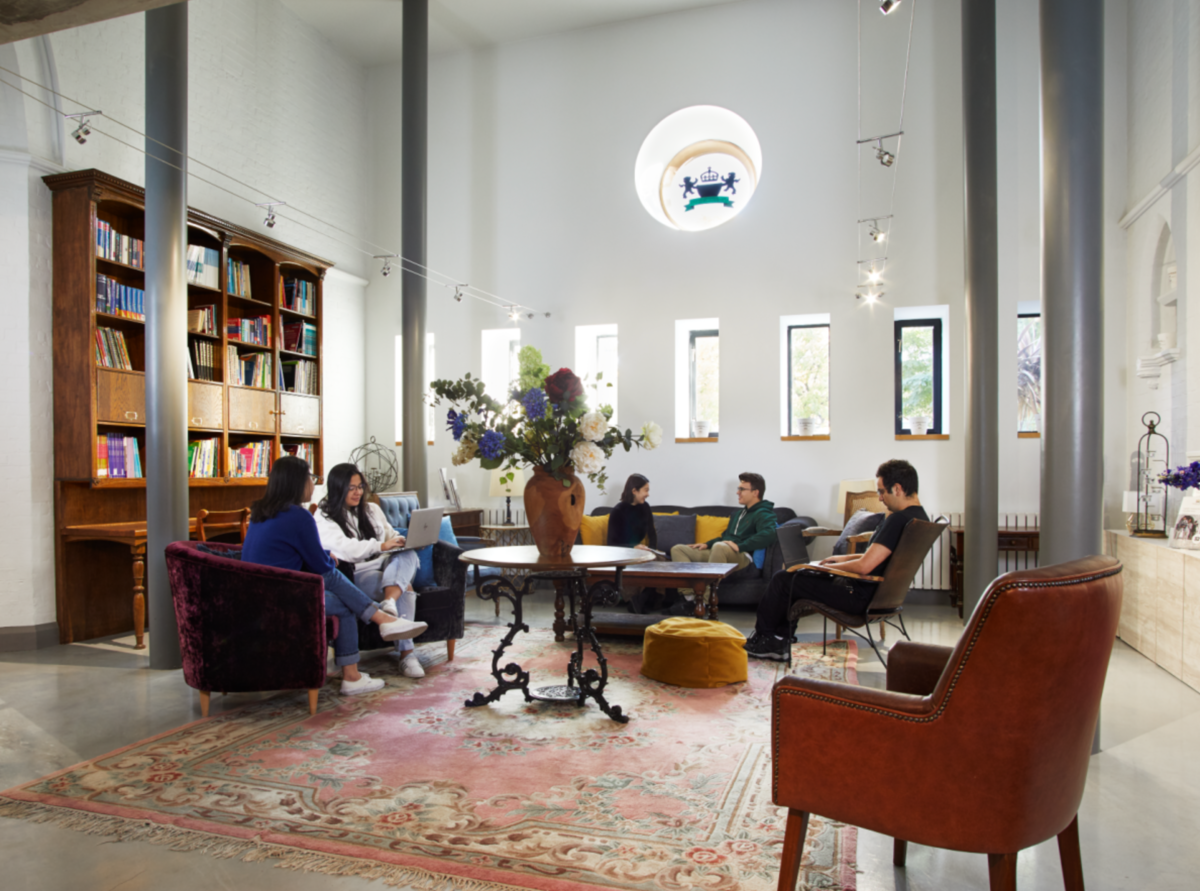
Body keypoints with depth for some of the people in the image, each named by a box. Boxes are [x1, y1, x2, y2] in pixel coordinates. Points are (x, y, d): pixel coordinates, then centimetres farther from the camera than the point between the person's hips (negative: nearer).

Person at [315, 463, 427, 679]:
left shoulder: (372, 509, 20)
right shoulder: (324, 518, 0)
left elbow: (392, 537, 22)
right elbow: (345, 549, -16)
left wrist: (406, 541, -2)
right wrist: (381, 546, -25)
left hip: (387, 565, 5)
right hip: (357, 575, -5)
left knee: (408, 556, -31)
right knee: (405, 589, -33)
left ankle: (389, 601, -55)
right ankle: (406, 653, -34)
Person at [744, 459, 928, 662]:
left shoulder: (898, 520, -25)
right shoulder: (919, 515, 7)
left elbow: (864, 566, -29)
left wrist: (826, 567, -12)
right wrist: (846, 558, 13)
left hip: (862, 596, -11)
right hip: (878, 592, 11)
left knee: (782, 580, 1)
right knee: (795, 576, 20)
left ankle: (762, 637, 21)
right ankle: (779, 645, 20)